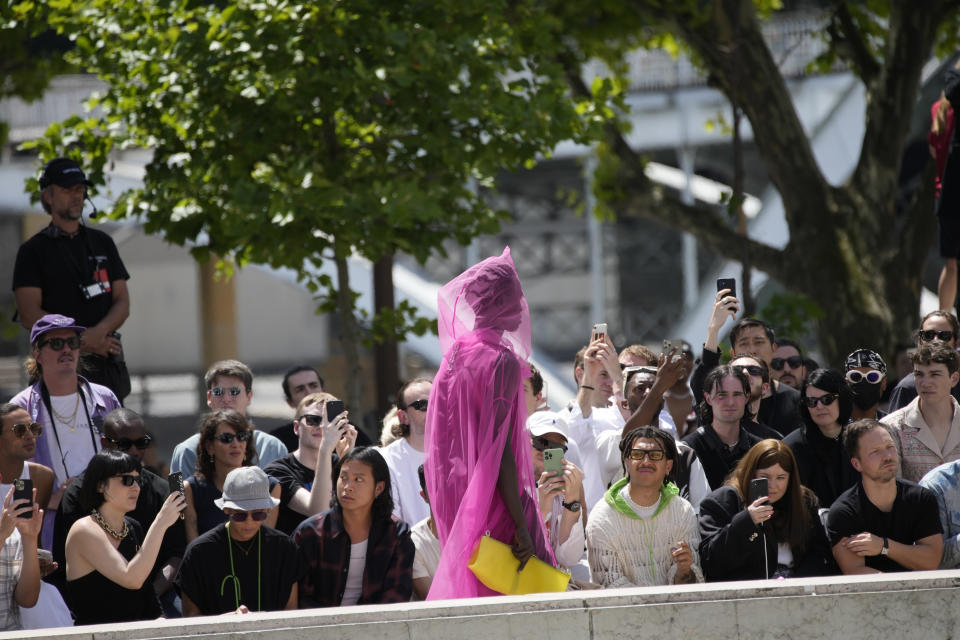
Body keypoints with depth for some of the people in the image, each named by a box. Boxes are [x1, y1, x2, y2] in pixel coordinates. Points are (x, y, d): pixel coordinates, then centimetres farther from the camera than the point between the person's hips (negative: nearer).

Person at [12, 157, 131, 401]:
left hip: (107, 362, 4)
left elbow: (122, 303, 13)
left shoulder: (102, 243, 19)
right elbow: (30, 316, -4)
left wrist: (98, 332, -9)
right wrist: (82, 340, -11)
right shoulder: (34, 250, 5)